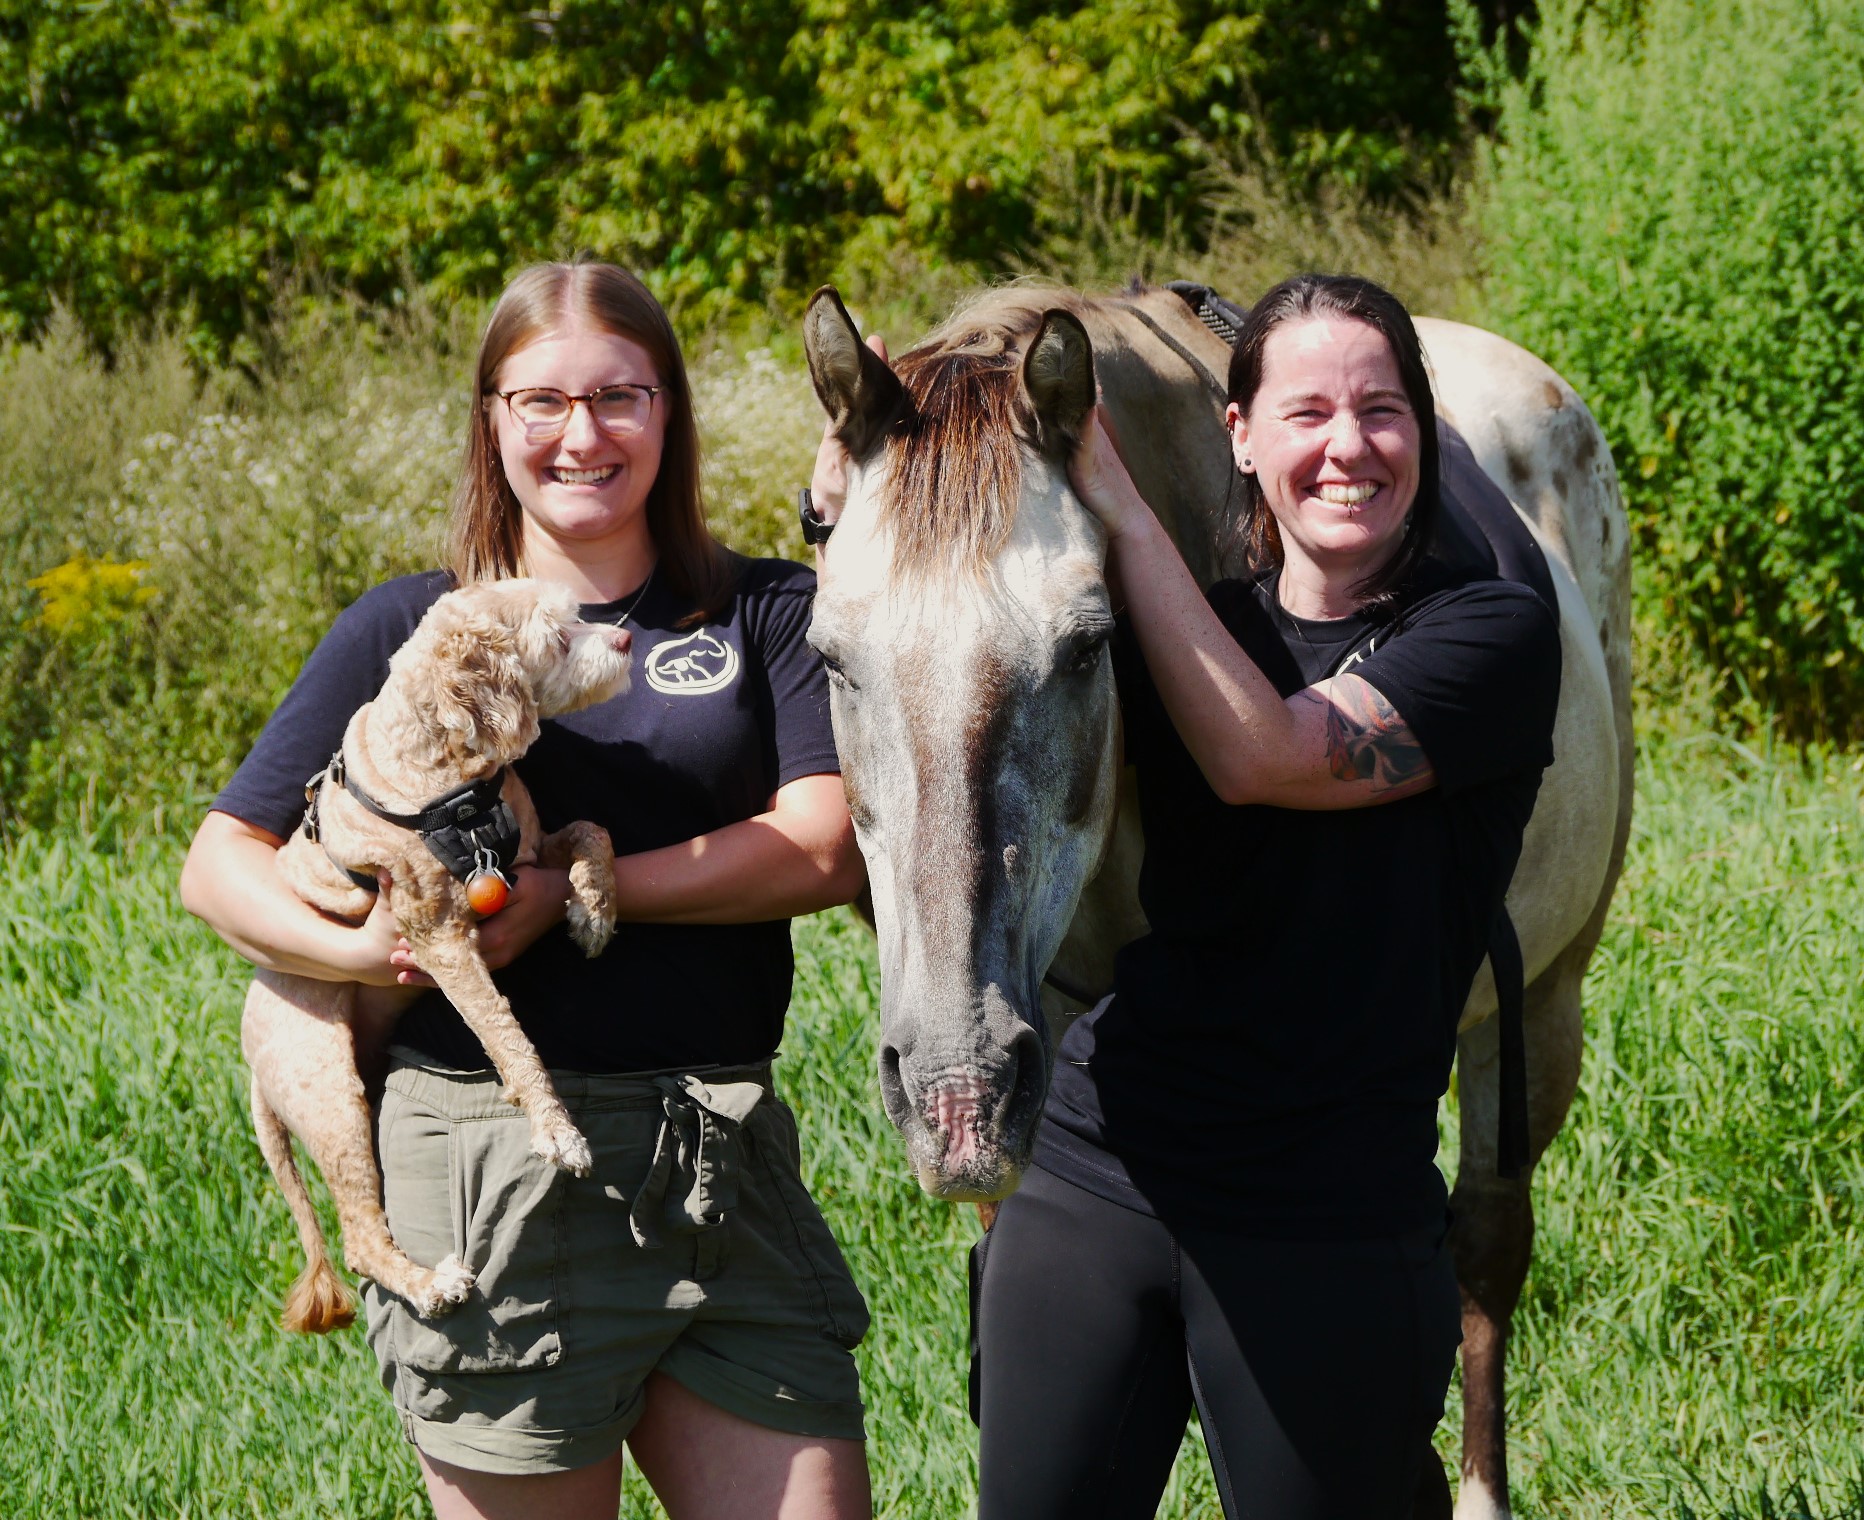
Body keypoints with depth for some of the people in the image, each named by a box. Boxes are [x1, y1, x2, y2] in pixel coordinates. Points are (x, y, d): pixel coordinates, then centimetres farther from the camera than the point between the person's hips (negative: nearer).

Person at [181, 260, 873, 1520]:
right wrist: (355, 950, -14)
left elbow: (824, 848, -6)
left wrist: (576, 886, -14)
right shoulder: (408, 632, 7)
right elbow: (222, 859, 6)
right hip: (494, 1165, -1)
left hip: (725, 1165, 1)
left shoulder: (770, 613, 8)